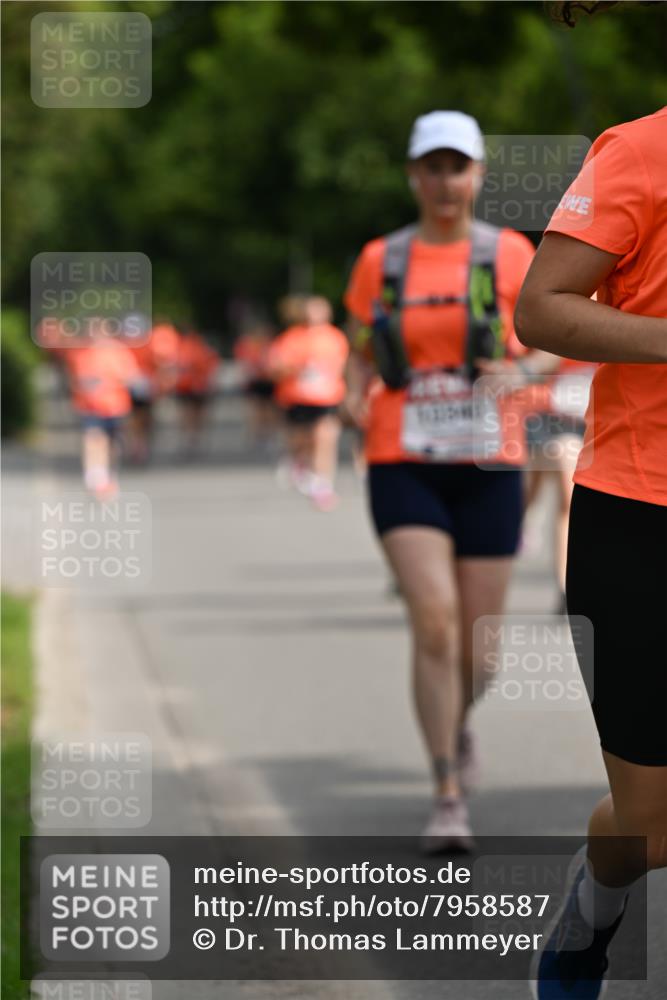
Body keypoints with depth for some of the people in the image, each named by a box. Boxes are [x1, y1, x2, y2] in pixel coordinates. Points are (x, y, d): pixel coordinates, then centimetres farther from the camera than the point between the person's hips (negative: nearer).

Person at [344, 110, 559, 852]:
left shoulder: (510, 256, 3)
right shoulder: (379, 262, 6)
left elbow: (557, 345, 4)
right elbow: (357, 360, 13)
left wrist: (521, 372, -18)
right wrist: (356, 400, -10)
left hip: (488, 469, 1)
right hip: (404, 470, -1)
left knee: (479, 643, 5)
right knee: (434, 622, -19)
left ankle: (457, 722, 42)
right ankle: (448, 801, -14)